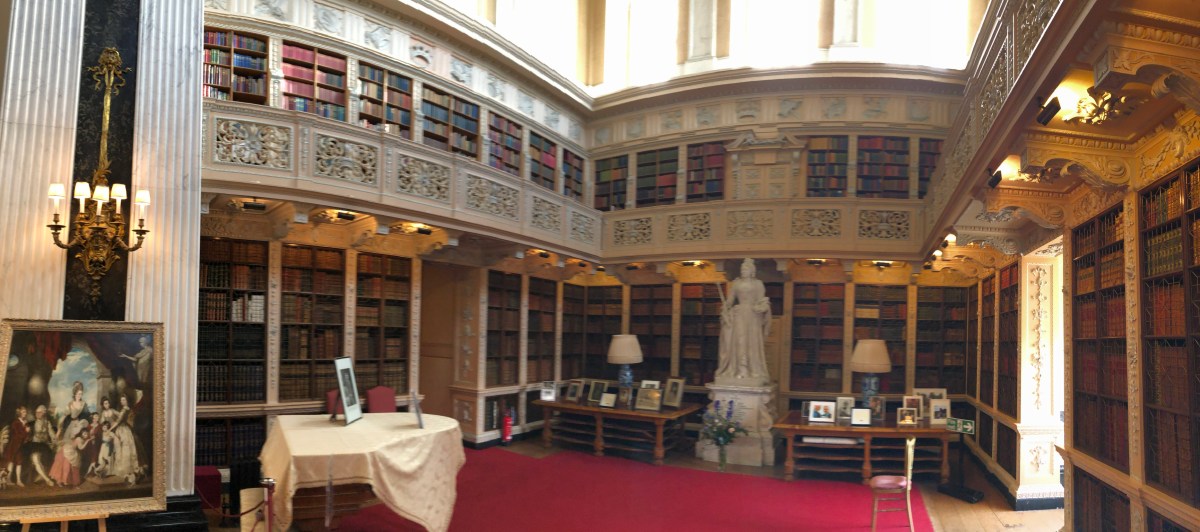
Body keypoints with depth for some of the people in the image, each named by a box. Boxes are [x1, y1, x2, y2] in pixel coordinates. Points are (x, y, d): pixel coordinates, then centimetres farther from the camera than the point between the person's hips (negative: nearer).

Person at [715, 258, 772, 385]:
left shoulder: (758, 283, 6)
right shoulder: (736, 283, 12)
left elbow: (762, 301, 0)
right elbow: (730, 300, 10)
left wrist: (760, 307, -19)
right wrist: (726, 310, -4)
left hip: (753, 317, -1)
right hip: (739, 315, 2)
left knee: (753, 344, -3)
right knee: (738, 343, -3)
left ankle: (754, 372, -1)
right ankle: (738, 371, -1)